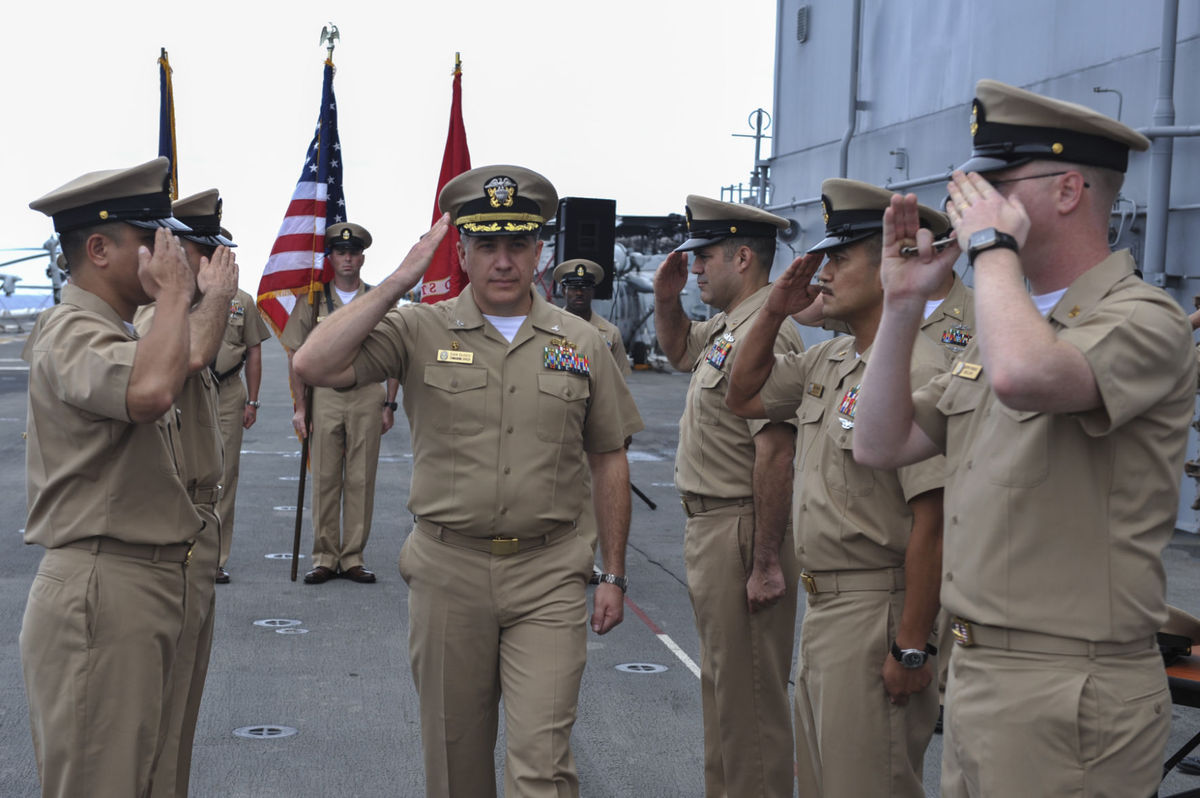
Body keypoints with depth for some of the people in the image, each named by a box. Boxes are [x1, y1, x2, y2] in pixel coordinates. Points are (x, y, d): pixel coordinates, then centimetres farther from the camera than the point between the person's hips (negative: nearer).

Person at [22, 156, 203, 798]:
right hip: (101, 592, -10)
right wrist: (174, 293, -23)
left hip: (147, 589, 10)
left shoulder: (117, 333, 18)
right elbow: (150, 391, -37)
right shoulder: (71, 332, -15)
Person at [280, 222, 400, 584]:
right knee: (325, 480, 1)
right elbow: (296, 355, 6)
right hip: (325, 395, 0)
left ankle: (353, 558, 10)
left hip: (368, 397, 0)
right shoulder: (312, 301, 5)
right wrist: (300, 406, 1)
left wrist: (389, 405, 3)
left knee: (361, 481, 2)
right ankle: (324, 558, 8)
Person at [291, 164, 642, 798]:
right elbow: (313, 366, -15)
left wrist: (613, 576, 8)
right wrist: (398, 282, -15)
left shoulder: (582, 344, 4)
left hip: (548, 575, 0)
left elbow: (608, 462, 10)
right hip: (448, 571, 0)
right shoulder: (420, 331, -1)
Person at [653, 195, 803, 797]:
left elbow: (775, 455, -26)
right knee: (721, 685, 22)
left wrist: (766, 565, -27)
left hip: (742, 533, -11)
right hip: (708, 527, 11)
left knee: (749, 699, -3)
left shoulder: (763, 334, -21)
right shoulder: (725, 326, 12)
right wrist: (666, 298, 13)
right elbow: (677, 350, 35)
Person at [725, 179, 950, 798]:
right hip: (823, 606, 10)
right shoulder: (828, 359, 9)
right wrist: (772, 313, 8)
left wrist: (912, 648, -23)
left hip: (877, 613, -10)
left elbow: (932, 521, -23)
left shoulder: (915, 371, -20)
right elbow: (743, 399, 23)